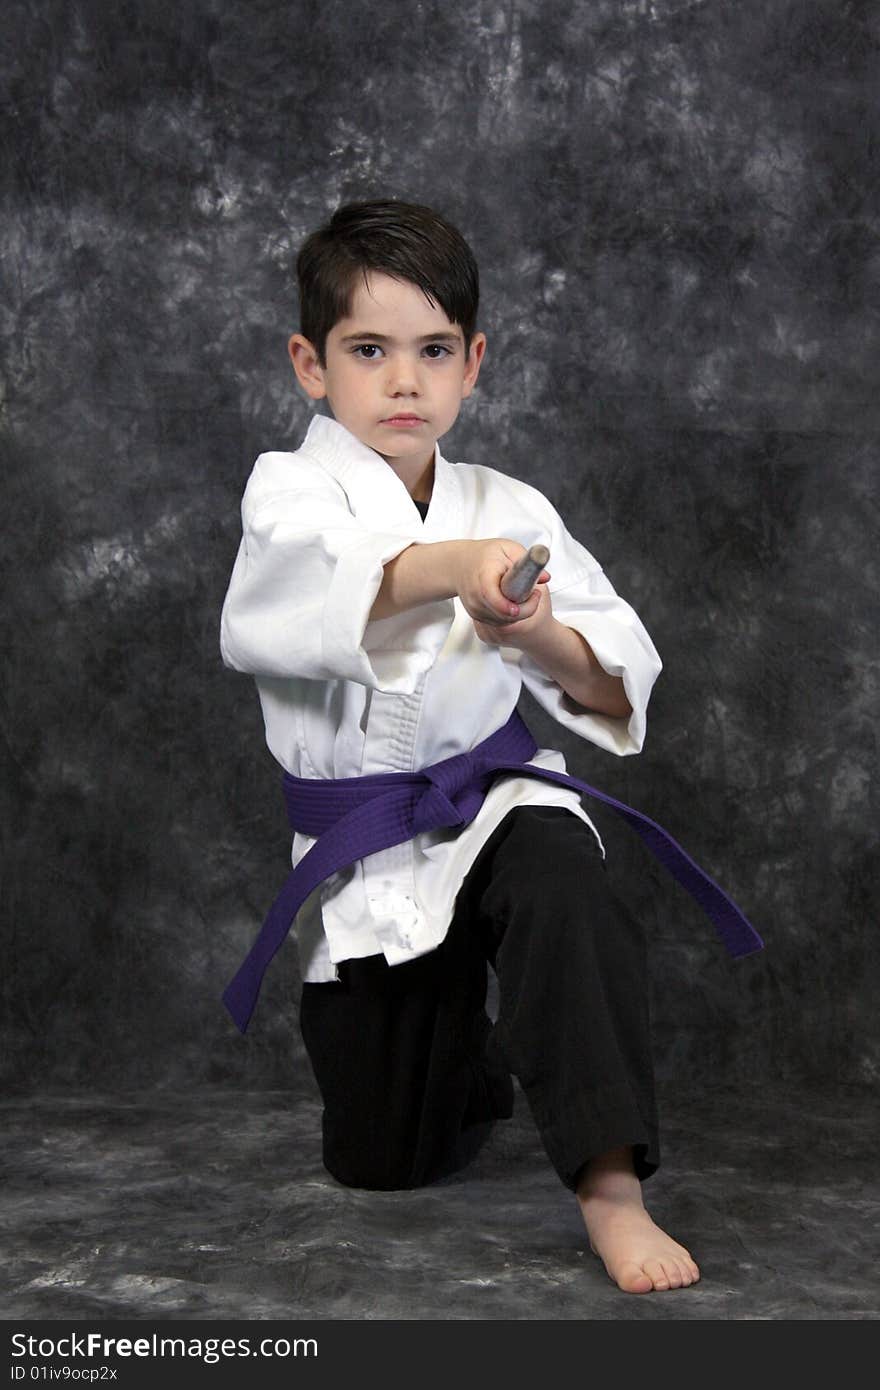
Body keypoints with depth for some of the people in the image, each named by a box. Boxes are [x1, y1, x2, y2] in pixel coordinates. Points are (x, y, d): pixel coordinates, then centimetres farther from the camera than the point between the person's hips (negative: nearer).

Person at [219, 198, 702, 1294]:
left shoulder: (509, 511, 3)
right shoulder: (291, 492, -5)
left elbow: (619, 681, -3)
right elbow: (273, 607, -32)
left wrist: (545, 639, -28)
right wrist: (440, 571, -51)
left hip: (496, 797, 0)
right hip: (361, 859, 0)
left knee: (561, 885, -37)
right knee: (386, 1160, 10)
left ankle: (611, 1187, -34)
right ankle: (470, 1059, 44)